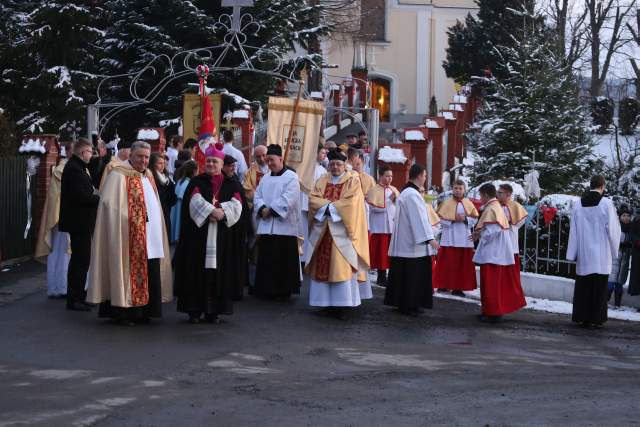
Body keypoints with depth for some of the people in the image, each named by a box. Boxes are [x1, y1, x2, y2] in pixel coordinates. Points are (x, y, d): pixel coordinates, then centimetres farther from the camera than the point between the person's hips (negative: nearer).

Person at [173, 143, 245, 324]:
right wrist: (213, 211, -21)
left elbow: (236, 204, -3)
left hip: (222, 236, 1)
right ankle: (194, 310, 2)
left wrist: (221, 211, -20)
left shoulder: (232, 185, 11)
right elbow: (195, 201, -9)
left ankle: (213, 310, 5)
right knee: (198, 271, -3)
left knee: (218, 272, 0)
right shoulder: (196, 182, 8)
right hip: (199, 234, -1)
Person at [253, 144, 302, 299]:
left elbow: (287, 200, -14)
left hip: (284, 226, -6)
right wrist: (262, 209, -11)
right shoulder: (265, 178, 16)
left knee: (283, 261, -2)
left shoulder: (291, 177, -4)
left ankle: (284, 291, 6)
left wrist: (271, 210, -14)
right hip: (266, 226, 6)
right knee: (266, 260, 6)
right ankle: (267, 289, 13)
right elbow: (257, 196, 9)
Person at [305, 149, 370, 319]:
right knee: (323, 265, 2)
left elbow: (351, 203, -11)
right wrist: (330, 206, -14)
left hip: (342, 231, -4)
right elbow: (313, 199, 1)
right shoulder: (322, 181, 14)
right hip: (323, 230, 4)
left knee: (341, 267, -8)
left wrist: (329, 206, -11)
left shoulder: (353, 181, 2)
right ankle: (327, 302, 8)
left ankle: (341, 304, -8)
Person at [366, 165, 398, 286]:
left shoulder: (394, 189, 14)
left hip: (394, 226, 5)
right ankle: (381, 277, 4)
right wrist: (389, 201, -12)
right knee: (382, 252, -3)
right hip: (380, 227, -5)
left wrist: (396, 200, -9)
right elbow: (374, 207, -15)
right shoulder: (374, 190, -4)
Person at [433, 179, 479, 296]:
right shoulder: (446, 203, 1)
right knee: (448, 263, -3)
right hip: (449, 238, -3)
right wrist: (453, 219, -16)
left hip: (464, 239, 3)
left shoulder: (469, 204, 9)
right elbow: (440, 219, -5)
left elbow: (475, 219, 6)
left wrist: (465, 219, -11)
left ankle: (458, 287, 9)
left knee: (462, 264, 3)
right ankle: (443, 285, 5)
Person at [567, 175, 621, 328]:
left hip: (583, 254, 3)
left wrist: (572, 254, 5)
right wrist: (614, 250, 5)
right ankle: (596, 319, 3)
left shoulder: (578, 205, 1)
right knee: (599, 287, 3)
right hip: (601, 254, -3)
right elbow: (612, 229, -6)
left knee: (583, 286, 9)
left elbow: (573, 231, 2)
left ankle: (582, 317, 11)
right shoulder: (606, 203, -9)